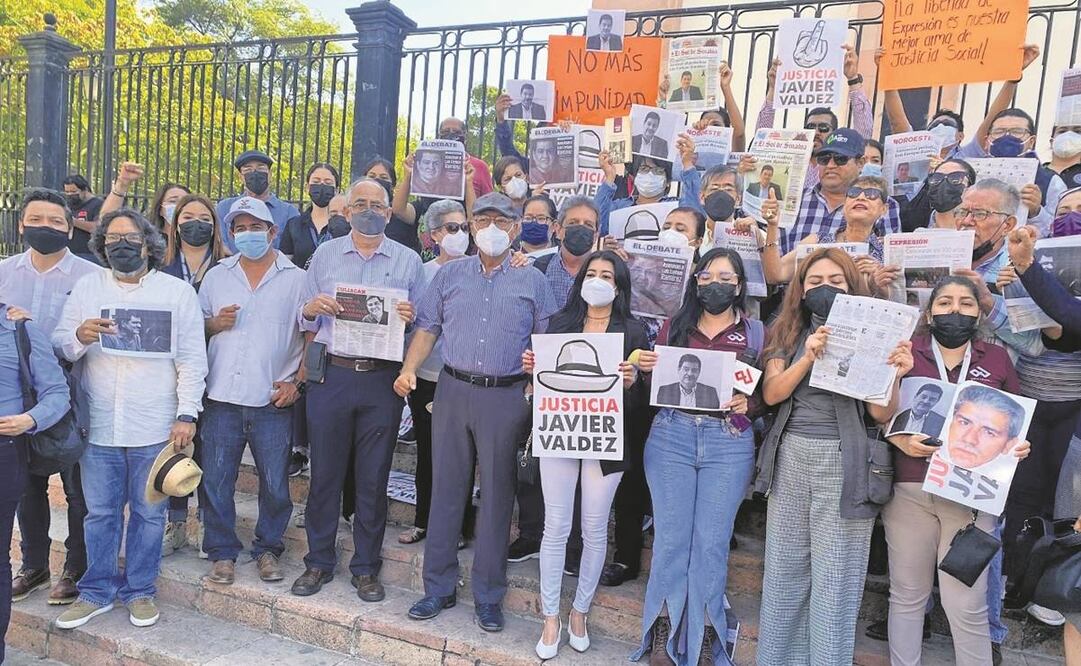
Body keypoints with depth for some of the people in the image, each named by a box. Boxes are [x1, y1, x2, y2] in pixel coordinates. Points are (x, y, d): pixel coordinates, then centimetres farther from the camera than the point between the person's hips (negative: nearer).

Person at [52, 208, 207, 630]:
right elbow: (57, 344, 4)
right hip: (99, 426, 2)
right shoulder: (86, 287, 6)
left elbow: (192, 359, -2)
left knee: (148, 512, 10)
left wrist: (186, 414, -7)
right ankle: (97, 592, 29)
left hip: (155, 428, -1)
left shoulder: (178, 291, 0)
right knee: (100, 512, 12)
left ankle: (139, 591, 27)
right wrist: (79, 336, -18)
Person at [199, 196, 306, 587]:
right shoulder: (216, 276, 13)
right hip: (222, 397, 3)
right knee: (215, 481, 7)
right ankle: (222, 551, 24)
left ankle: (268, 549, 24)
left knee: (275, 484, 5)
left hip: (273, 400, -2)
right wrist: (214, 324, -5)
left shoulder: (296, 279, 3)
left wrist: (297, 381, -8)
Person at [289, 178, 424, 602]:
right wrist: (311, 309, -11)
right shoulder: (325, 254, 10)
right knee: (324, 472, 8)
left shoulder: (408, 261, 6)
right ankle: (319, 562, 25)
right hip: (331, 375, 1)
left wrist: (409, 318, -16)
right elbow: (305, 321, 10)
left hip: (383, 380, -1)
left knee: (374, 479, 7)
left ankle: (366, 568, 22)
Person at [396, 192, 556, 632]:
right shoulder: (449, 275, 10)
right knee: (446, 488, 7)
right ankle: (439, 587, 22)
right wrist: (409, 368, -8)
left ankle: (488, 596, 19)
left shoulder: (532, 281, 5)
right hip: (453, 390, 2)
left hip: (506, 396, -1)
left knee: (496, 493, 6)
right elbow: (428, 327, 8)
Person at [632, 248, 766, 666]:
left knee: (711, 540, 3)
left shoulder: (756, 333, 6)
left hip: (729, 443, -1)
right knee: (671, 536, 4)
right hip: (671, 435, 1)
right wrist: (646, 369, -8)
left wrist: (748, 405, -14)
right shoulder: (673, 327, 10)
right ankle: (664, 632, 18)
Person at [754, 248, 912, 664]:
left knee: (835, 579, 3)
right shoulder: (788, 334, 9)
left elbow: (882, 415, -2)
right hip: (791, 459, 3)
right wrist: (808, 357, -17)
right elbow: (771, 394, -4)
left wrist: (894, 375, -20)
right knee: (784, 571, 11)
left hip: (844, 463, -2)